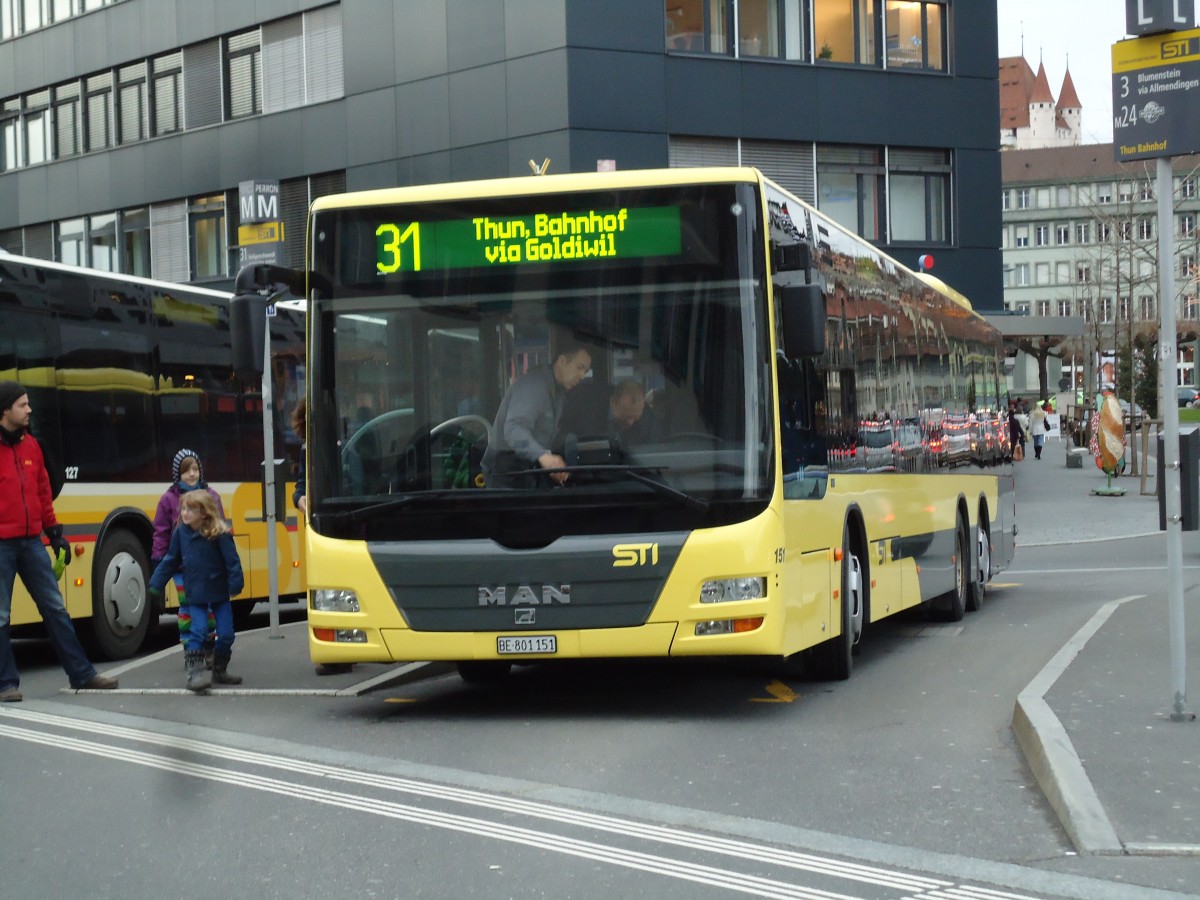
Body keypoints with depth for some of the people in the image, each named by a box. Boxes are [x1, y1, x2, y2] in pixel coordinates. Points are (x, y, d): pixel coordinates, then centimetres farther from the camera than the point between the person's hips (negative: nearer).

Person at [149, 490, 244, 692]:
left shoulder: (219, 534, -15)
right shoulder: (181, 533, -3)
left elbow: (232, 560, -14)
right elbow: (170, 560, 6)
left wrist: (235, 585, -20)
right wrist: (156, 583, 4)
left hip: (219, 592, -1)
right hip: (196, 595, 1)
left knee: (226, 634, 2)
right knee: (198, 631, -11)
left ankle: (219, 670, 20)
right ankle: (195, 673, -11)